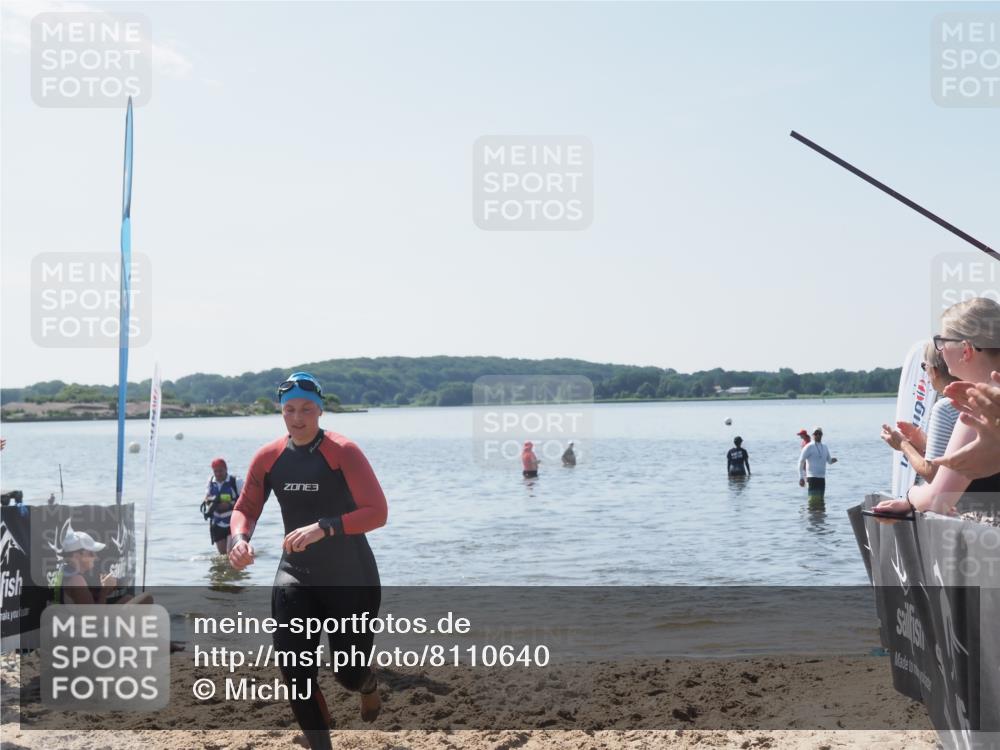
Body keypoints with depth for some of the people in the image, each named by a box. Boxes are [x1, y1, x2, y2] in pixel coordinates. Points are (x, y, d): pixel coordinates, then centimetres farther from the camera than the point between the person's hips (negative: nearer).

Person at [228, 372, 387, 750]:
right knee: (295, 670, -10)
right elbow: (245, 507, 8)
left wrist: (323, 528, -35)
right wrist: (239, 538, -15)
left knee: (350, 674, 5)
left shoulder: (343, 452, -16)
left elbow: (377, 512, -23)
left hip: (351, 580, -4)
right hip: (296, 576, 4)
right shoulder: (268, 457, -1)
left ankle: (369, 686, 45)